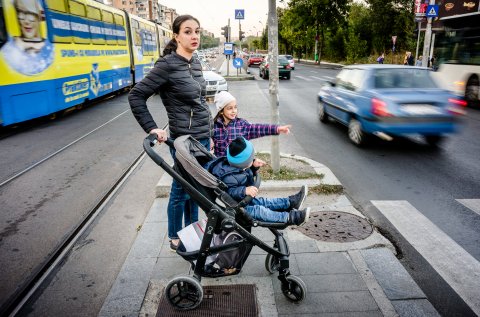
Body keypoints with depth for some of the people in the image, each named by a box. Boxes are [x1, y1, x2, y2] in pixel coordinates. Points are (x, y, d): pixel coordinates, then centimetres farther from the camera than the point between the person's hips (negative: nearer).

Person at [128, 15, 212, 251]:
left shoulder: (195, 64, 8)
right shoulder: (167, 65, -15)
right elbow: (136, 96, -12)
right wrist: (152, 128, -15)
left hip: (202, 138, 7)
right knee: (181, 190, 7)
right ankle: (175, 239, 27)